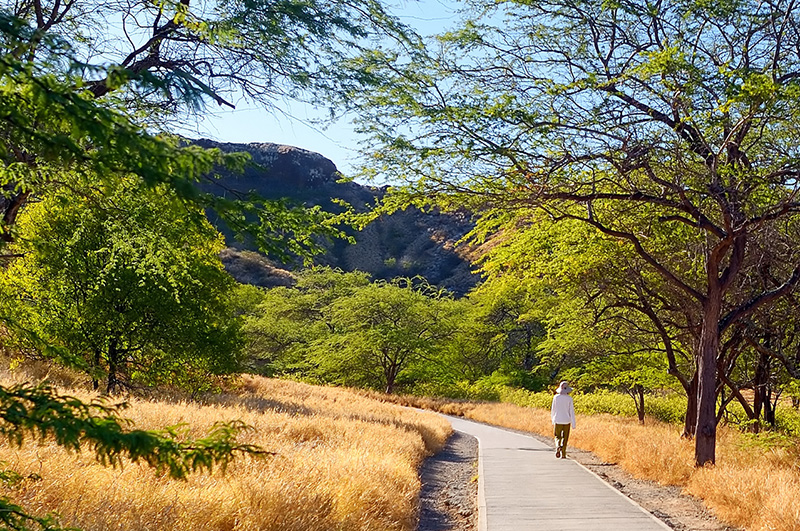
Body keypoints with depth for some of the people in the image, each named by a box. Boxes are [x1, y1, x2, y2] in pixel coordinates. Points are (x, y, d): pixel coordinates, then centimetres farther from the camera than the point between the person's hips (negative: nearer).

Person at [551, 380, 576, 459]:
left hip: (558, 421, 0)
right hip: (566, 421, 0)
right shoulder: (569, 399, -7)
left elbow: (553, 409, 3)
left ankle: (558, 446, -18)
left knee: (557, 437, 12)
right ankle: (563, 454, 10)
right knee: (565, 438, 11)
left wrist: (553, 419, 19)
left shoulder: (556, 397, -5)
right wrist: (573, 424, -1)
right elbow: (571, 411, -6)